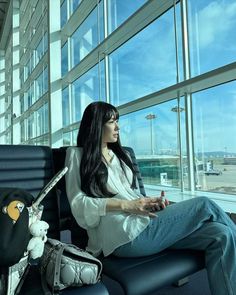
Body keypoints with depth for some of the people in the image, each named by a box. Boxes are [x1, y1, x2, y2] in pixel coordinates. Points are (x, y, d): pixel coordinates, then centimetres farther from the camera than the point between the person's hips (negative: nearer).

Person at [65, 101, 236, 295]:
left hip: (142, 223, 6)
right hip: (125, 235, -6)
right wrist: (126, 205, -15)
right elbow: (78, 204, -4)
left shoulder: (121, 155, 24)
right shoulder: (78, 155, 6)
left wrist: (149, 202, -2)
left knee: (220, 235, -15)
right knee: (205, 205, -12)